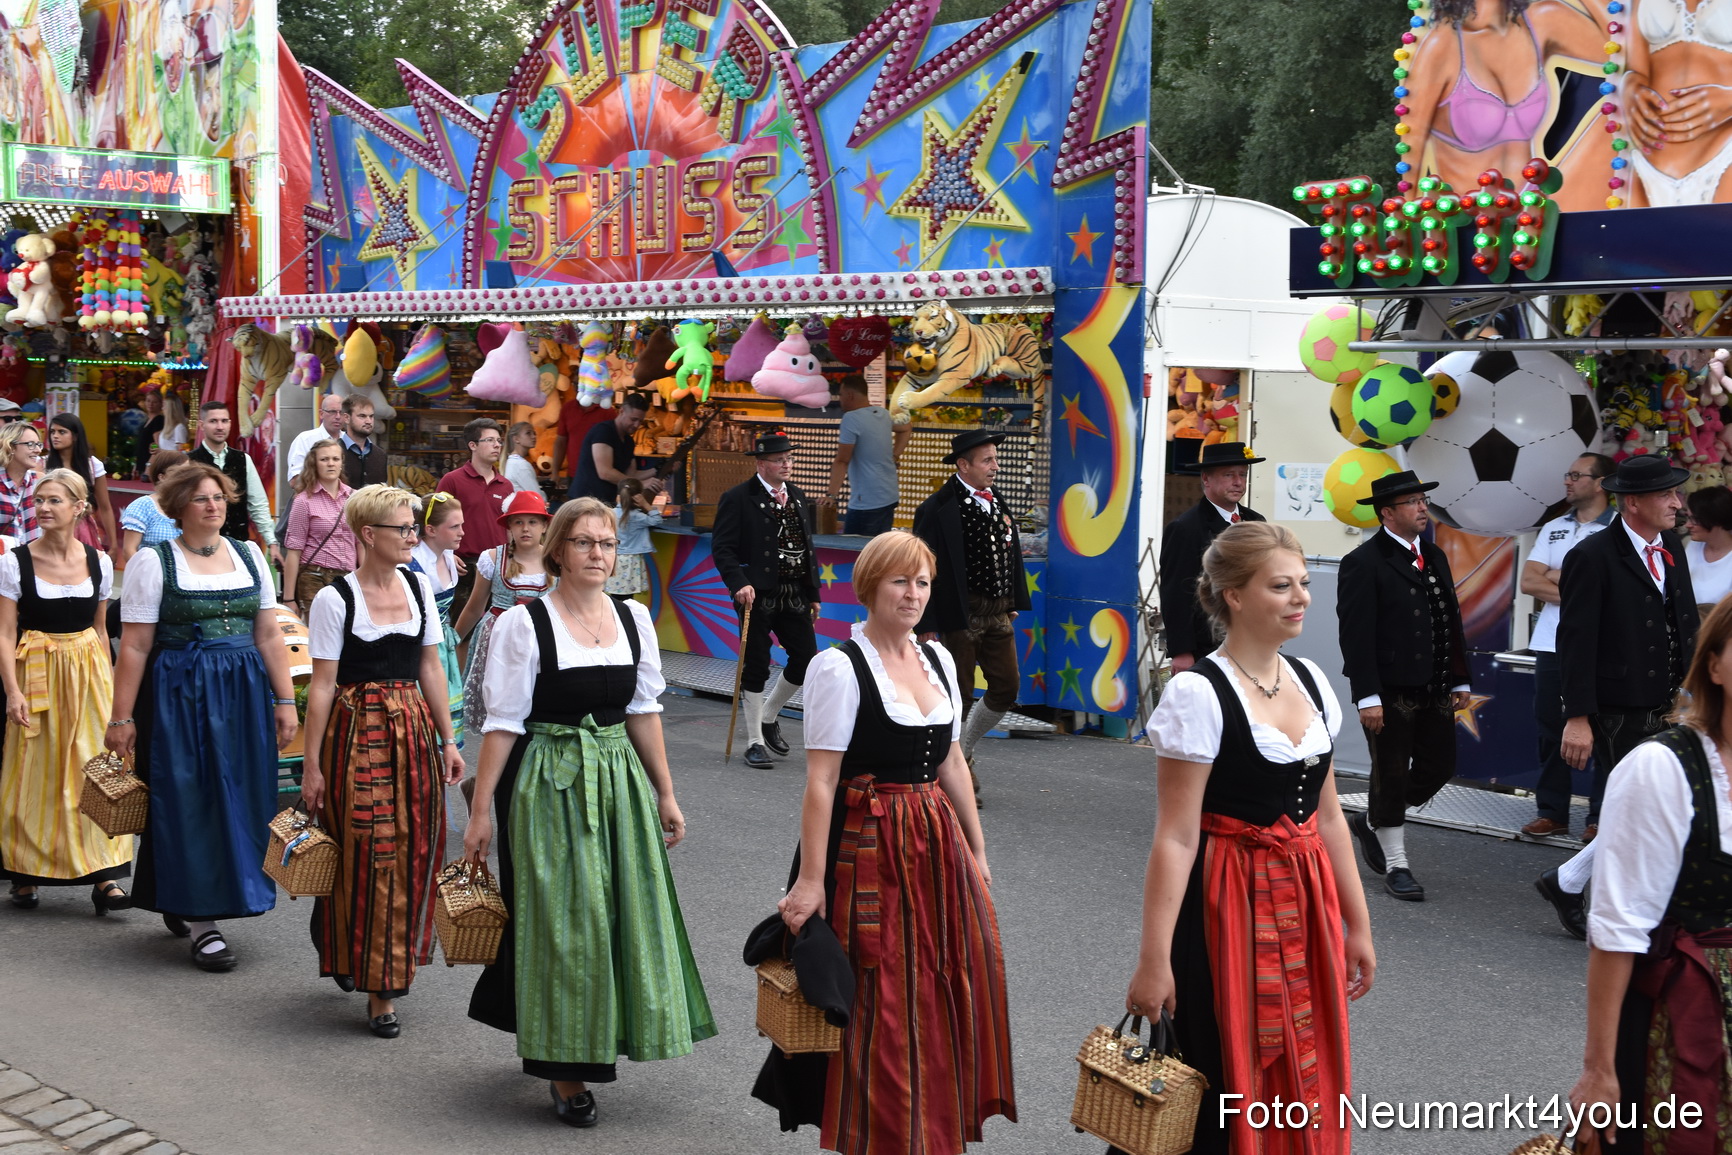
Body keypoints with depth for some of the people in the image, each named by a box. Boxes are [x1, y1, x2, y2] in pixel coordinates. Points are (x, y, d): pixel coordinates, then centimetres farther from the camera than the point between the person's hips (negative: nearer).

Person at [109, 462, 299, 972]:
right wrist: (121, 717, -9)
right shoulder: (154, 562, -3)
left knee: (238, 798, 7)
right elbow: (135, 647, -6)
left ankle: (182, 904, 25)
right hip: (178, 696, -4)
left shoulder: (249, 555, 10)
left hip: (244, 695, 5)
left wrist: (286, 700, 4)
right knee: (188, 801, -3)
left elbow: (270, 636, 9)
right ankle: (201, 922, 5)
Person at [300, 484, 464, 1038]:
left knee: (411, 851, 6)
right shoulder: (335, 600, -8)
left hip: (413, 729, 5)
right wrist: (311, 764, -8)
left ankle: (384, 980, 21)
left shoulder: (419, 587, 7)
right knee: (365, 856, -1)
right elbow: (322, 686, -7)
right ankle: (378, 989, 12)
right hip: (356, 732, -5)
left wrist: (447, 739, 9)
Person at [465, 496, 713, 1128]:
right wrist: (480, 810, -9)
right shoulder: (523, 623, -8)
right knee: (562, 921, 0)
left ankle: (595, 1044, 30)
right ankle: (564, 1070, 14)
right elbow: (503, 722, -8)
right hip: (550, 785, -5)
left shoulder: (634, 618, 5)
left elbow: (644, 712, 11)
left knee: (626, 911, 8)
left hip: (620, 780, 5)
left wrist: (665, 794, 11)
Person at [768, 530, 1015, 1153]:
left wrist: (976, 852, 16)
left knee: (951, 987, 10)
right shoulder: (838, 667, -11)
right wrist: (810, 879, -17)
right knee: (883, 1005, -1)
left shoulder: (938, 659, 9)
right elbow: (821, 781, -14)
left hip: (937, 843, 7)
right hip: (869, 845, -7)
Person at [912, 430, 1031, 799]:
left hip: (998, 615, 7)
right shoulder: (939, 508, -12)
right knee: (958, 694, 1)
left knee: (1007, 688, 7)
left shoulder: (997, 502, 11)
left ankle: (963, 751, 26)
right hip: (961, 616, -7)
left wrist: (1014, 604, 15)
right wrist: (927, 626, -16)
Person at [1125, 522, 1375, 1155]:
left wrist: (1358, 924, 14)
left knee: (1307, 1078, 13)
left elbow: (1327, 815, 12)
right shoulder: (1197, 692, -15)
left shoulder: (1310, 679, 6)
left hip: (1307, 901, 6)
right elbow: (1176, 838, -16)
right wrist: (1154, 959, -17)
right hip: (1228, 906, -6)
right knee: (1227, 1088, 4)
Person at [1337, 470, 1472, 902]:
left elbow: (1452, 621, 17)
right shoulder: (1364, 563, -11)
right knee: (1391, 774, 3)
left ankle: (1373, 821, 32)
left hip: (1434, 690, 7)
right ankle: (1395, 865, 15)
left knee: (1440, 766, 11)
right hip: (1389, 692, -7)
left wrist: (1460, 680, 12)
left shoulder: (1435, 557, 13)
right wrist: (1367, 696, -20)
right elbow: (1355, 636, -15)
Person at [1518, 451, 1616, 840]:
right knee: (1550, 727, 7)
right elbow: (1529, 582, 3)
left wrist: (1554, 576, -4)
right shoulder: (1552, 529, 12)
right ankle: (1551, 812, 15)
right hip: (1551, 645, 5)